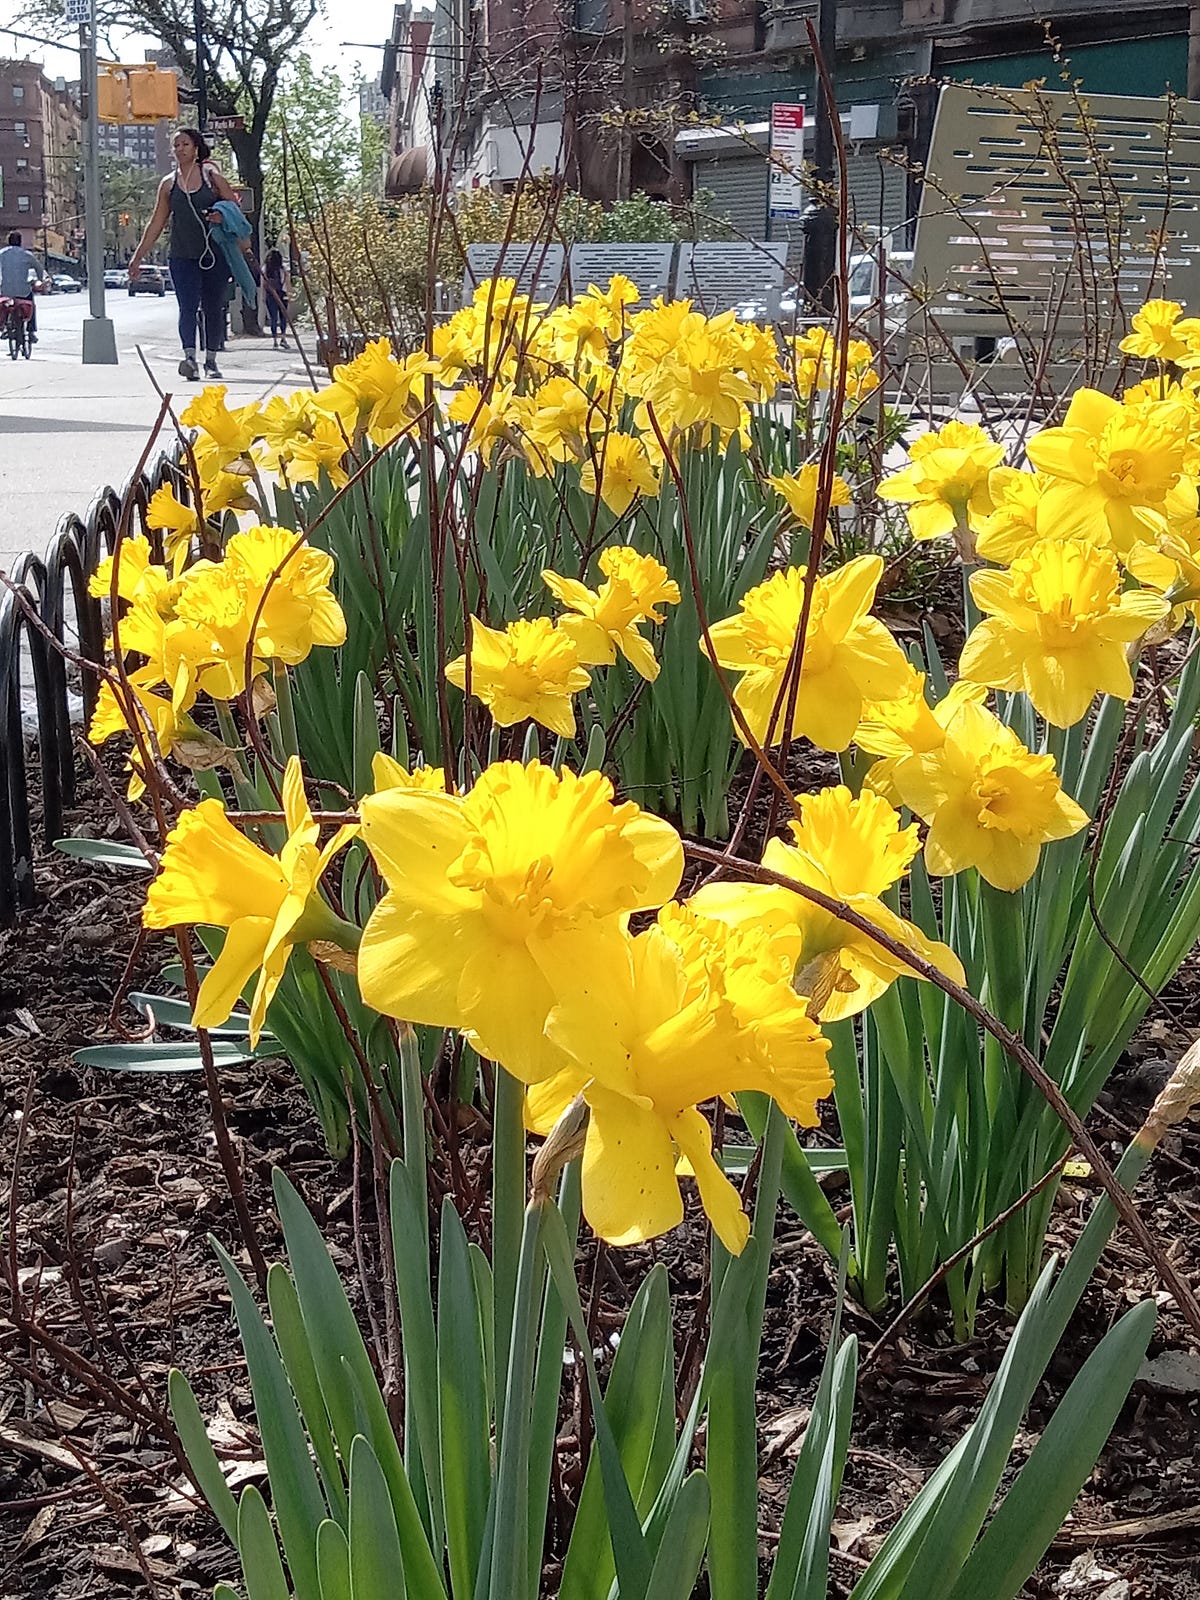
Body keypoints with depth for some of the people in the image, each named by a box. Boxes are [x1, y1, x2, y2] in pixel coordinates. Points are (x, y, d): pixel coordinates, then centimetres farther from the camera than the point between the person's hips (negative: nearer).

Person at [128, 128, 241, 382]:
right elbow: (156, 223, 14)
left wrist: (224, 216, -16)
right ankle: (189, 357, -29)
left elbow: (235, 207, 8)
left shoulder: (212, 176, 5)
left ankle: (211, 359, 19)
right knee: (188, 307, -14)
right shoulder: (168, 184, 10)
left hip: (214, 254, 0)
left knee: (213, 308, 7)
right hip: (182, 256, 0)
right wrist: (138, 257, 11)